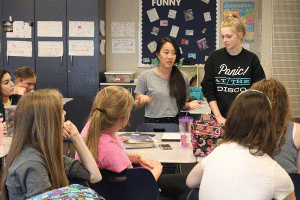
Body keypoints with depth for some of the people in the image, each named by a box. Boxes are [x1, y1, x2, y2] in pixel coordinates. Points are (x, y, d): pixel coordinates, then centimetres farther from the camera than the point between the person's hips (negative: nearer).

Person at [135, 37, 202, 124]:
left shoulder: (183, 77, 12)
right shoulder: (145, 76, 5)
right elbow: (137, 106, 9)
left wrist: (189, 105, 0)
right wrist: (142, 101, -13)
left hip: (175, 122, 2)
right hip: (153, 122, -2)